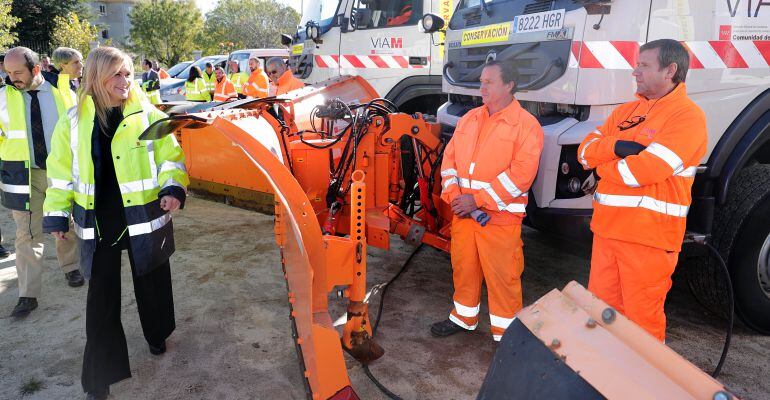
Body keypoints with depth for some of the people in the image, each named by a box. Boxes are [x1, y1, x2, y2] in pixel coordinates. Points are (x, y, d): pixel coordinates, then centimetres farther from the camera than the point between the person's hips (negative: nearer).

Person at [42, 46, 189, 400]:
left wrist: (173, 188, -20)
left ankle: (157, 335, 44)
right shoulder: (74, 120, 1)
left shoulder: (148, 115, -4)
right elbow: (62, 170, 7)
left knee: (151, 284, 16)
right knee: (101, 297, 5)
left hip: (144, 216, -1)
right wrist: (57, 213, 6)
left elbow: (170, 157, -3)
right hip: (98, 221, 1)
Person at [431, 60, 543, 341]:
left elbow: (521, 174, -16)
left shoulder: (526, 125, -7)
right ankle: (464, 318, 37)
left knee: (502, 277, 1)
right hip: (463, 213, 6)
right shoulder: (469, 119, 13)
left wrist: (477, 200, -18)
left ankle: (506, 334, 19)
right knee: (463, 268, 17)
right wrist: (454, 194, -6)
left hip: (500, 217, -6)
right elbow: (450, 157, 11)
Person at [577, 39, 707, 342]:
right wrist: (616, 146, -14)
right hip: (606, 229, 7)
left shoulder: (687, 116, -10)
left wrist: (602, 166, -3)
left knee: (642, 319, 5)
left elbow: (641, 171, -21)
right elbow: (585, 151, 6)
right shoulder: (626, 111, 14)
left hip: (649, 237, -7)